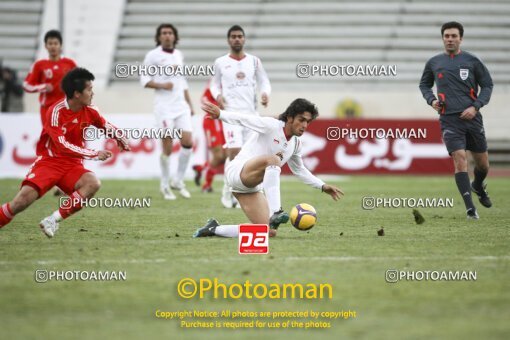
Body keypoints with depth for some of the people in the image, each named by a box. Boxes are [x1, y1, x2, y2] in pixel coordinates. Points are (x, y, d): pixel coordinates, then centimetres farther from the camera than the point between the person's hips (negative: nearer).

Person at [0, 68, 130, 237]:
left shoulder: (89, 111, 1)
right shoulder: (56, 111, -16)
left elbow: (107, 126, 22)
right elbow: (63, 145, -23)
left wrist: (119, 137, 1)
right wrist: (95, 154, -21)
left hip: (72, 165, 5)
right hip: (48, 161, -5)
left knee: (93, 183, -28)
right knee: (23, 199, -27)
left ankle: (54, 219, -23)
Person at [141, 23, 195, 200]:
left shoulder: (179, 55, 14)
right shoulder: (153, 55, -3)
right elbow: (144, 80, -3)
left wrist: (190, 104, 19)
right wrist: (161, 85, -19)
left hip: (181, 106, 5)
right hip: (164, 107, -5)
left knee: (188, 142, -5)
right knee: (167, 148, -5)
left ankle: (178, 181, 11)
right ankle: (165, 185, 10)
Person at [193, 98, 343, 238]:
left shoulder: (295, 144, 13)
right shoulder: (271, 125, -10)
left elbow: (299, 170, 29)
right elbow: (244, 120, -18)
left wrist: (323, 186, 25)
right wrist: (220, 114, -35)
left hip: (252, 188, 8)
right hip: (237, 172, -8)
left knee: (269, 232, -6)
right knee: (273, 159, -36)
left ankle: (214, 229, 8)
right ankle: (275, 213, -48)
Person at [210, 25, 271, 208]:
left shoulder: (254, 61, 8)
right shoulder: (221, 62, 5)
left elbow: (264, 82, 11)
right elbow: (214, 84, 16)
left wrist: (265, 93, -10)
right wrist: (218, 95, -5)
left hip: (251, 113, 3)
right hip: (231, 112, -3)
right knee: (235, 151, -18)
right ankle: (228, 191, -3)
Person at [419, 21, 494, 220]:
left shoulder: (471, 61, 4)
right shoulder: (434, 63, 8)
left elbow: (487, 85, 8)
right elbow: (424, 84, 23)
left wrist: (476, 106, -6)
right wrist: (431, 99, 3)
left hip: (472, 118, 1)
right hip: (449, 120, -1)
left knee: (482, 163, 8)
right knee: (459, 159, -16)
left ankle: (478, 186, 44)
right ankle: (470, 208, -14)